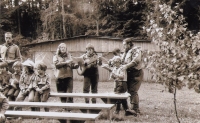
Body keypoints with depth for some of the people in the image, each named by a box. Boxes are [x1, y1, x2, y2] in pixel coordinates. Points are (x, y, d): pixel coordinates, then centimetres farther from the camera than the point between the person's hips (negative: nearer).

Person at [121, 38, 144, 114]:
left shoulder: (135, 50, -6)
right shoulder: (126, 52, 21)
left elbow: (136, 60, -22)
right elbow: (122, 61, 22)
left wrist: (127, 66, -27)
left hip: (135, 73, -8)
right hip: (129, 73, 8)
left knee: (133, 91, -11)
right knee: (129, 90, 8)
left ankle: (135, 109, -5)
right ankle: (133, 108, 16)